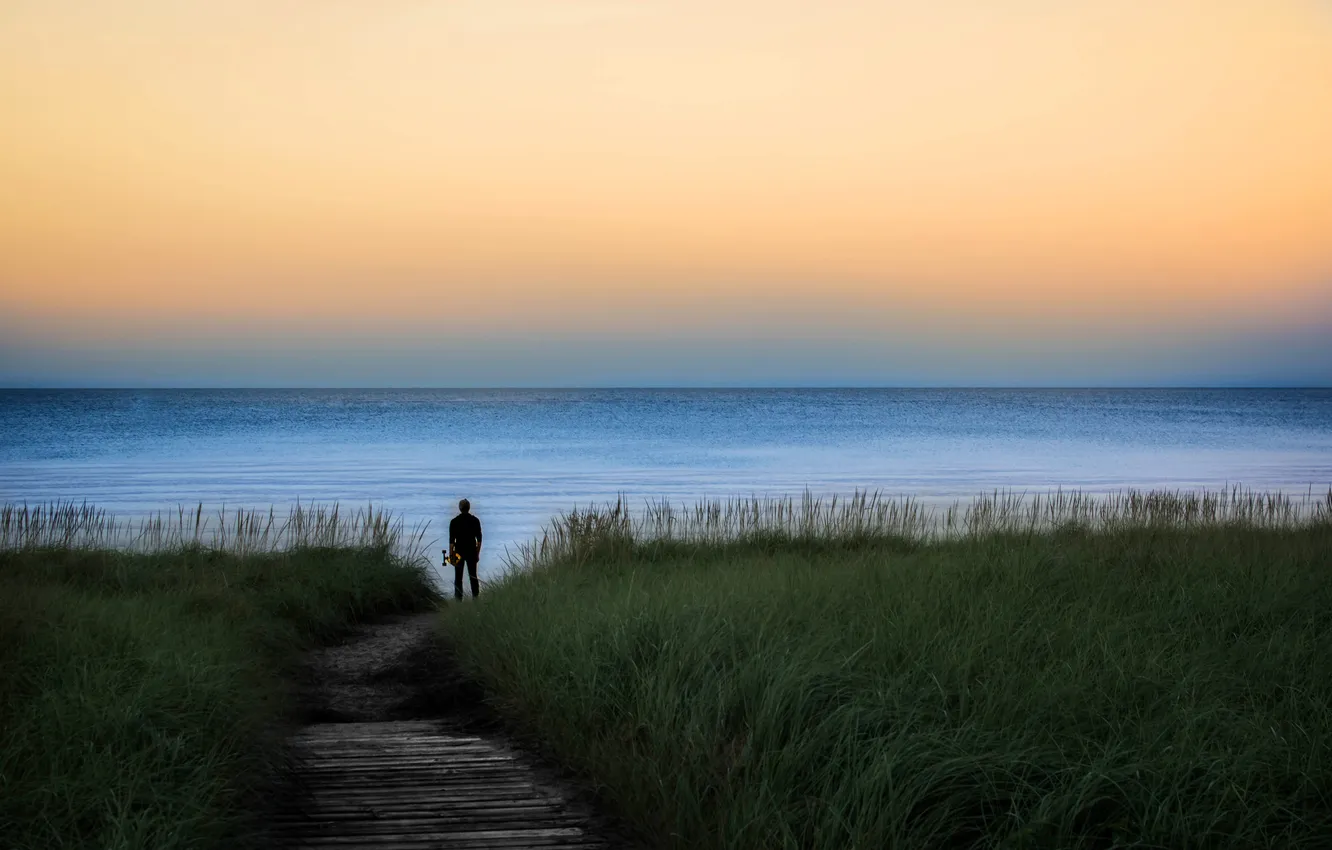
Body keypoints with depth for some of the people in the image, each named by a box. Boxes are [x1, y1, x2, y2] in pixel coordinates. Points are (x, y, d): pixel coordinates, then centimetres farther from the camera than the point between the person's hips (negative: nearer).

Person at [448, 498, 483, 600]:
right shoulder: (475, 520, 0)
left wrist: (451, 555, -2)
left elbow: (451, 540, -6)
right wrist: (477, 553, 10)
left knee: (458, 577, 3)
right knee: (473, 577, 8)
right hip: (472, 552, 2)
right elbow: (479, 539, 2)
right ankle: (475, 599, 6)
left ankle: (458, 599, 0)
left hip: (459, 552, -2)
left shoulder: (454, 521, -5)